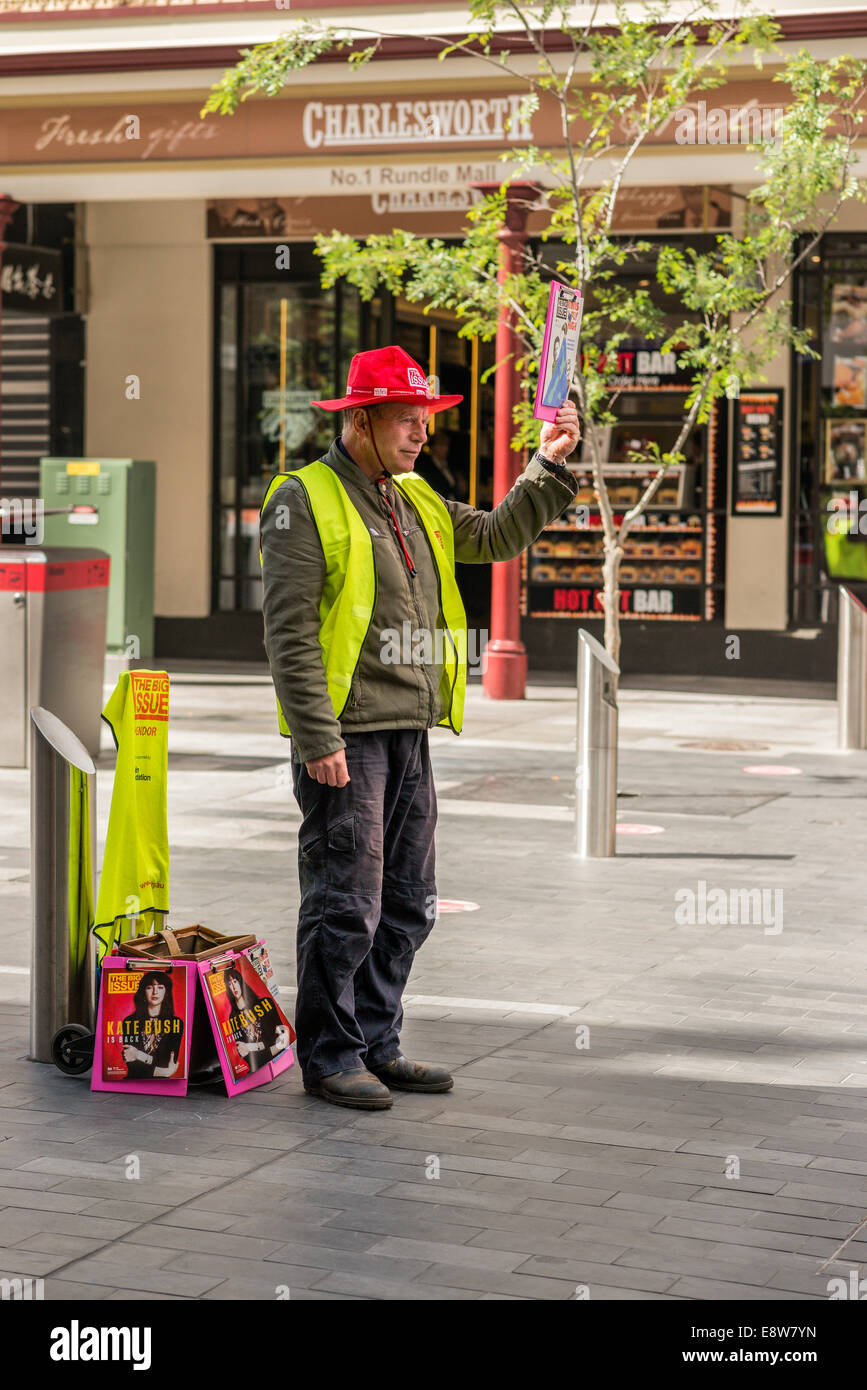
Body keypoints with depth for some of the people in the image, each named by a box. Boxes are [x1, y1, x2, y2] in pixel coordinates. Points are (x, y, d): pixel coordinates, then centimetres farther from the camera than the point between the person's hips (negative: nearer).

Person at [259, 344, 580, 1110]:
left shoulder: (417, 501, 17)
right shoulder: (306, 500, -8)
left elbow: (498, 537, 23)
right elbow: (290, 630, -13)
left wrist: (550, 465, 9)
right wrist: (317, 739, -19)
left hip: (409, 733, 8)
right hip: (345, 739, -8)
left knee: (407, 905, 12)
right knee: (347, 906, -4)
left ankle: (376, 1046, 23)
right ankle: (329, 1056, 7)